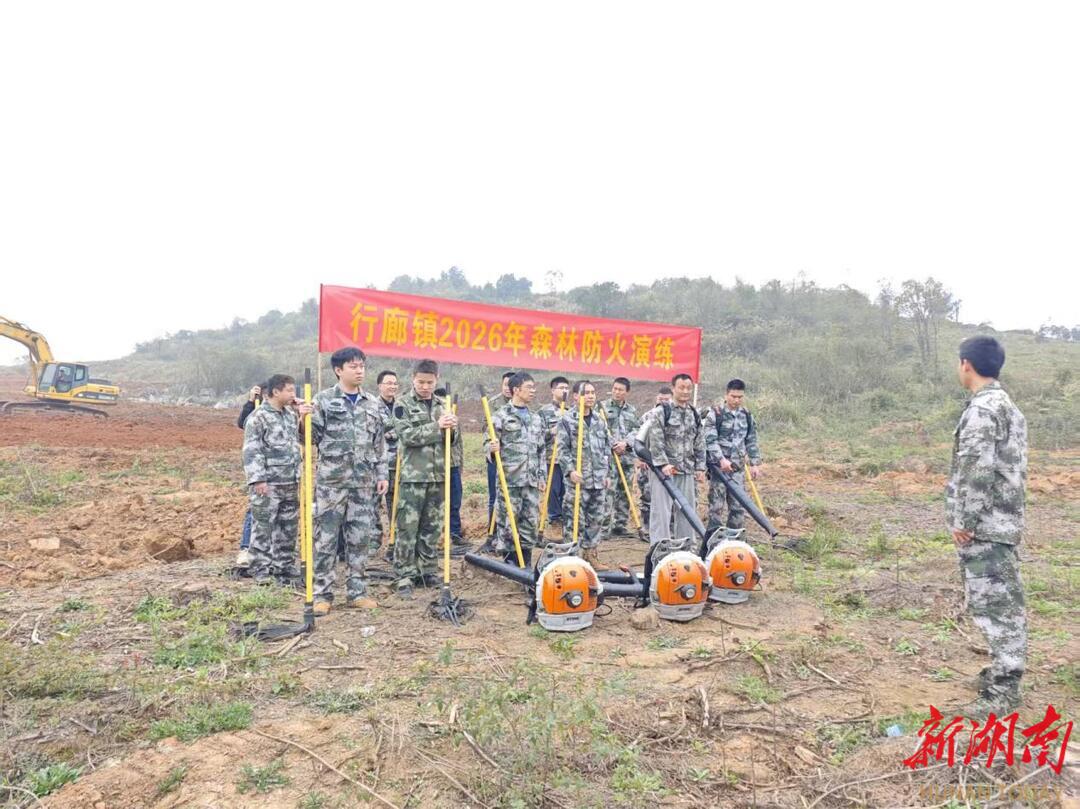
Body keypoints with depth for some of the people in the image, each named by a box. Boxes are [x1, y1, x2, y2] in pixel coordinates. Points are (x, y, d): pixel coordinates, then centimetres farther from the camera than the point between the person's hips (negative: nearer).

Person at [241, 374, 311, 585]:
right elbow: (252, 451, -12)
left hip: (290, 483, 7)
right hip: (268, 484, -7)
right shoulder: (258, 417, -8)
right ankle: (260, 569, 7)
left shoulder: (291, 414, 13)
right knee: (263, 527, -1)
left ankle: (285, 567, 22)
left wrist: (303, 417, 5)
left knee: (289, 527, 12)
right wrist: (257, 479, -18)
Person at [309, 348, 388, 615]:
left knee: (361, 539, 8)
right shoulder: (323, 400, 0)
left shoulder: (373, 404, 11)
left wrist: (382, 474, 9)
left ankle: (356, 591, 19)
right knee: (325, 538, 1)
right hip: (331, 480, -3)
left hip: (364, 482, 4)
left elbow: (379, 443, 14)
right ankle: (322, 594, 11)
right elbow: (312, 438, -2)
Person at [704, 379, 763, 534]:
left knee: (739, 504, 7)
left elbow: (751, 441, 15)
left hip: (738, 467, 5)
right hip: (718, 466, -5)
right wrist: (721, 459, -21)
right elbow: (710, 440, -12)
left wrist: (755, 463, 11)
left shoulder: (746, 415, 10)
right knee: (716, 504, -2)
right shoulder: (714, 414, -6)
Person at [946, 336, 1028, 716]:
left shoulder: (981, 409, -18)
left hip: (983, 526, -10)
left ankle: (1003, 691, 1)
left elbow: (977, 470, -23)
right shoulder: (1008, 406, 15)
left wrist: (964, 521, -17)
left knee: (994, 603, -5)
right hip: (1002, 521, 10)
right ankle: (1003, 671, 29)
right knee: (1002, 601, 17)